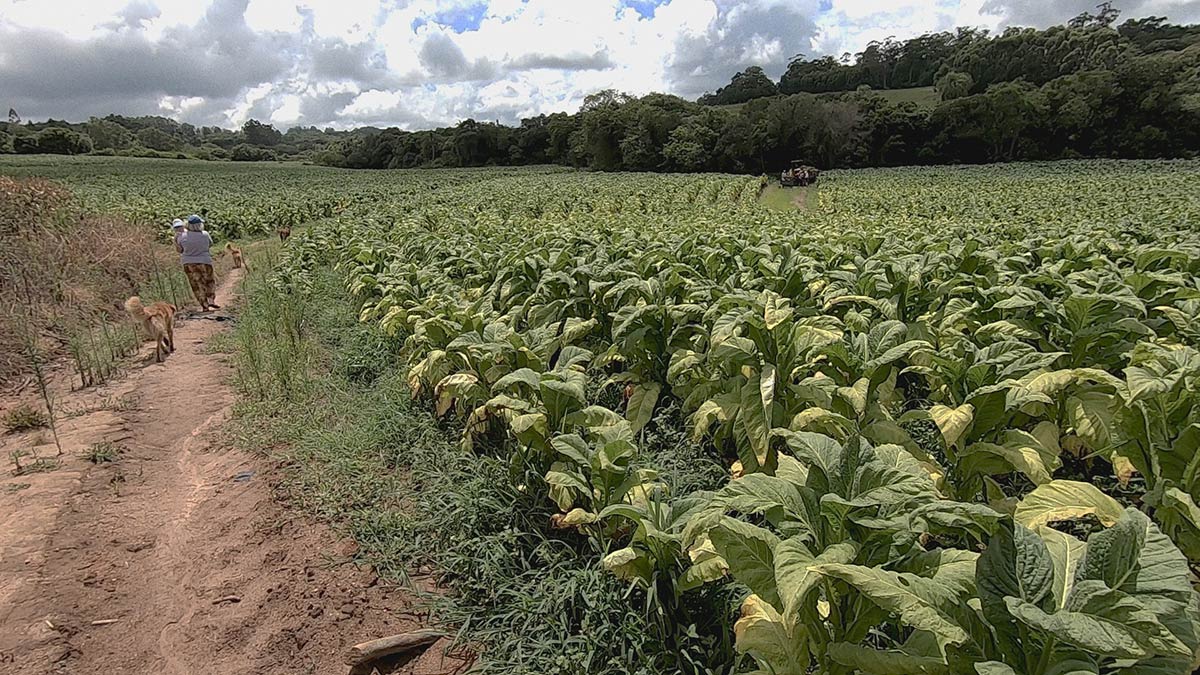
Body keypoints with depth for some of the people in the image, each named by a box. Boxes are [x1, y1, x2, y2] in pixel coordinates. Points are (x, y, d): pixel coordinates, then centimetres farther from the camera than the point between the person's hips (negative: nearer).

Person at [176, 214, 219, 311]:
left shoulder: (182, 237, -11)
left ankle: (204, 306, 7)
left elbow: (179, 249, 3)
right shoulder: (205, 235, -12)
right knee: (210, 282, 20)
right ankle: (211, 300, 6)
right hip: (204, 262, -1)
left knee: (197, 285, 8)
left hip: (189, 264, 1)